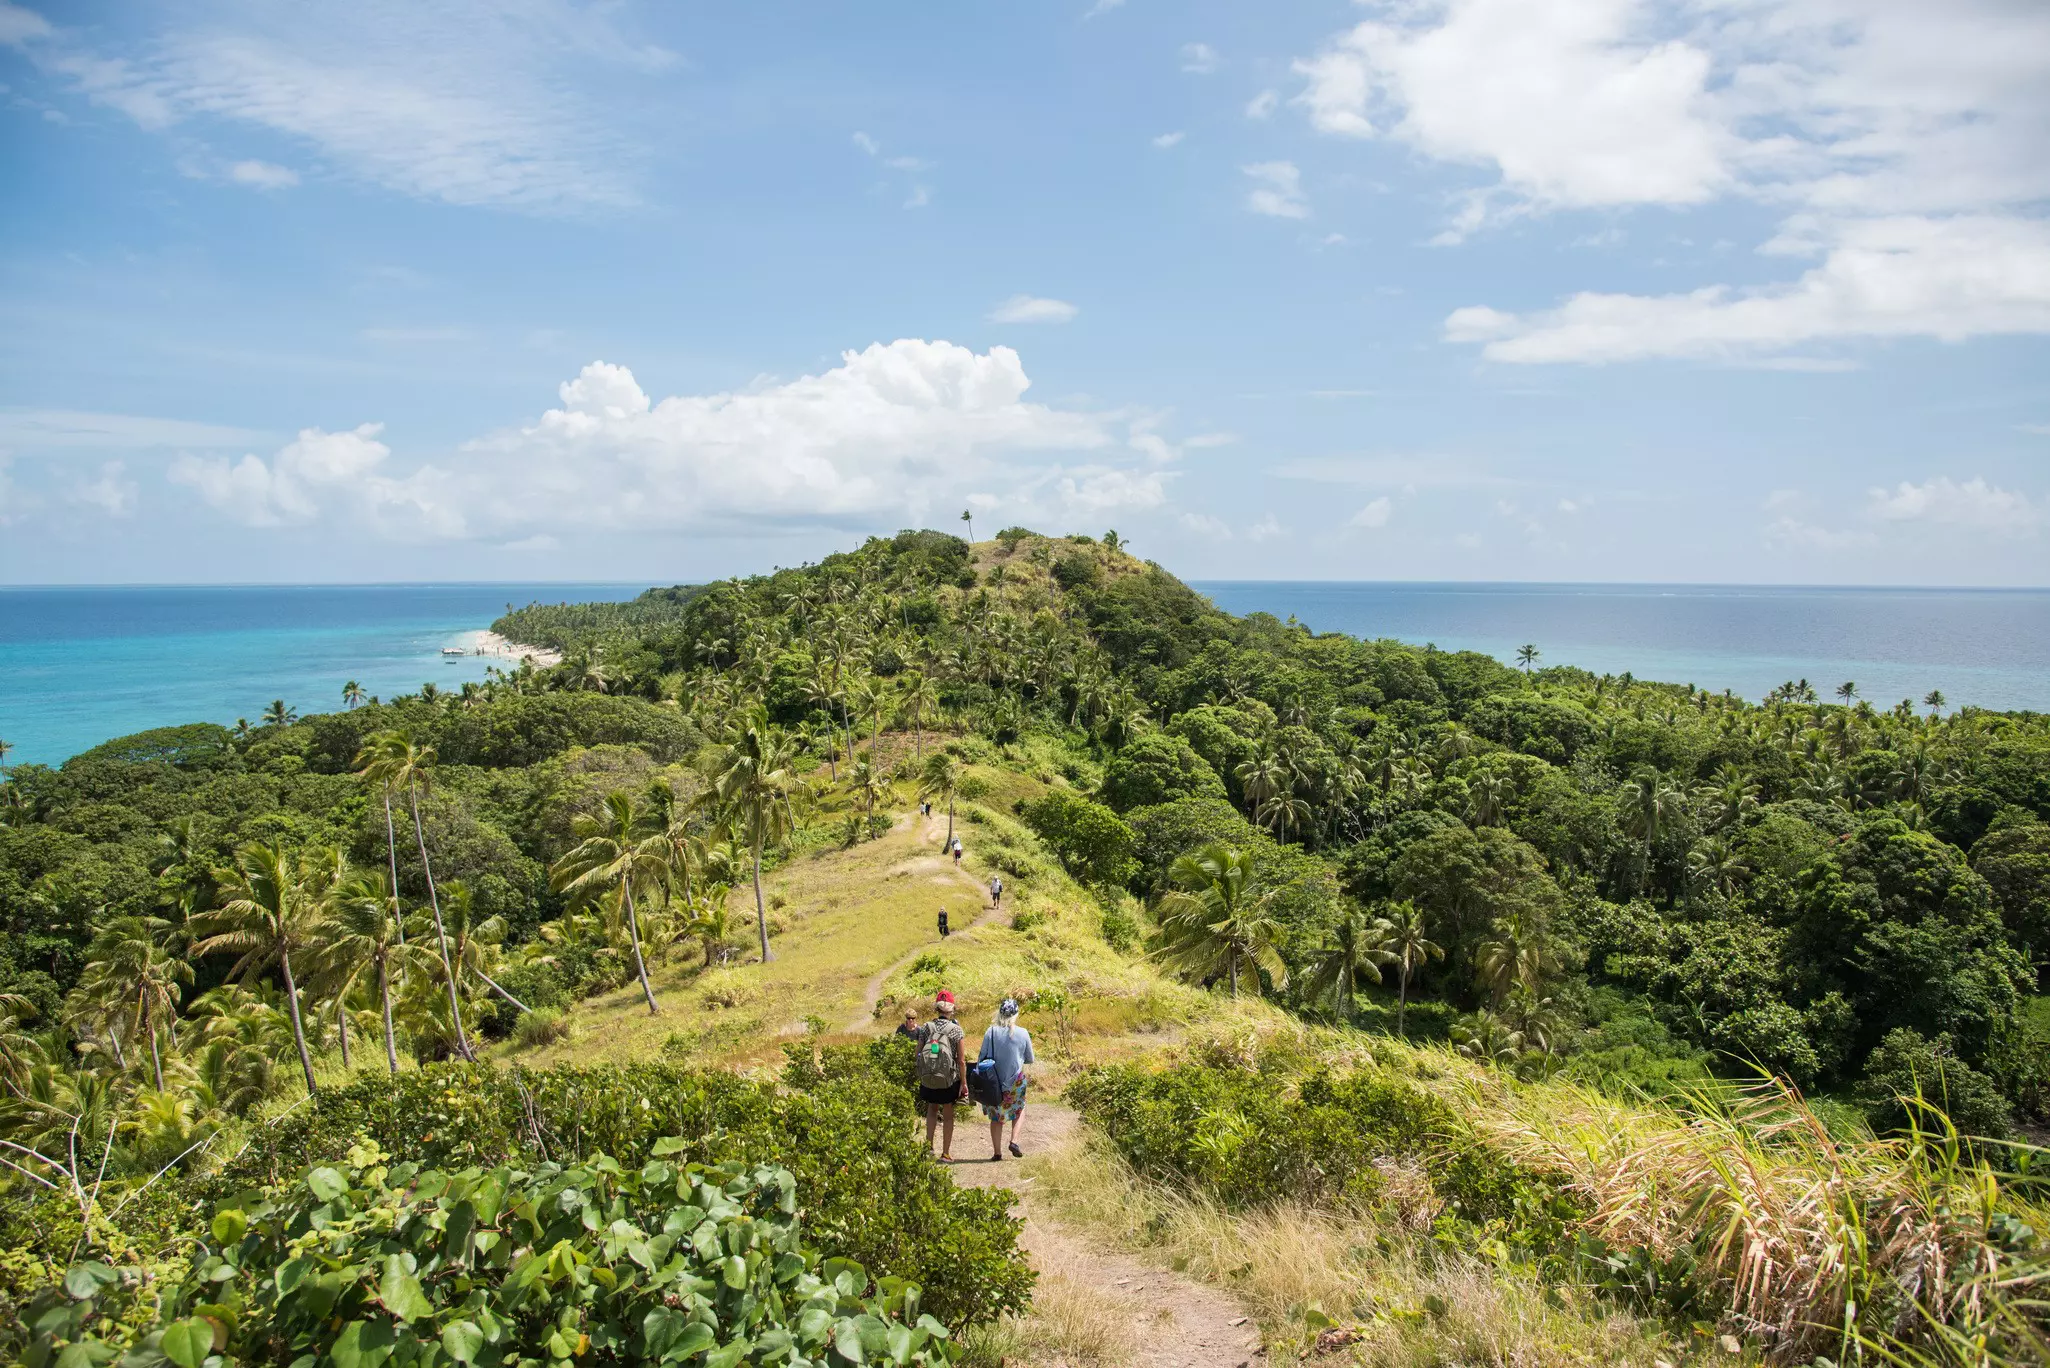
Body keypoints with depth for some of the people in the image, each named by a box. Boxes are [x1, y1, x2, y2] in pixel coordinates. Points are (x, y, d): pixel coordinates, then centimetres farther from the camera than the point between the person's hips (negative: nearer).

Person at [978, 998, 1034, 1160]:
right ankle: (1014, 1141, 8)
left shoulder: (991, 1032, -9)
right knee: (1019, 1110, 25)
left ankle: (997, 1153, 17)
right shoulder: (1023, 1033, -9)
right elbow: (1030, 1059, 1)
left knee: (996, 1117, 15)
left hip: (994, 1081, 0)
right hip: (1016, 1081, 0)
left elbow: (982, 1057, -5)